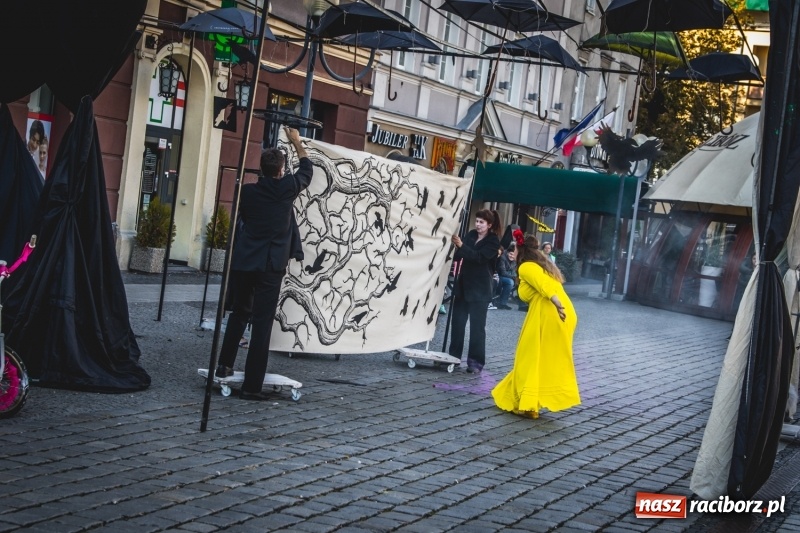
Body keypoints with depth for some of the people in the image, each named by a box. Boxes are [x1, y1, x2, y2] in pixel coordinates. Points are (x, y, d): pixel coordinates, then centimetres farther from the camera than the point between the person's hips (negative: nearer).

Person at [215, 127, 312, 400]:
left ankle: (224, 365, 27)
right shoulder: (286, 188, -3)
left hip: (242, 262, 4)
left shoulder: (247, 191, 4)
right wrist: (297, 142, 29)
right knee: (262, 323, -2)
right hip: (270, 266, -4)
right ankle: (252, 385, -2)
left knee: (239, 313, 23)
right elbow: (307, 170, 16)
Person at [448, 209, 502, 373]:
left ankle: (476, 361, -1)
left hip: (479, 290, -5)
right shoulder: (471, 235, 7)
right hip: (462, 286, 5)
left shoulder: (493, 241, -8)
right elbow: (459, 255, 9)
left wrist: (461, 245, -35)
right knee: (457, 321, 8)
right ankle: (454, 355, 18)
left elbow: (479, 257, -23)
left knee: (477, 326, -4)